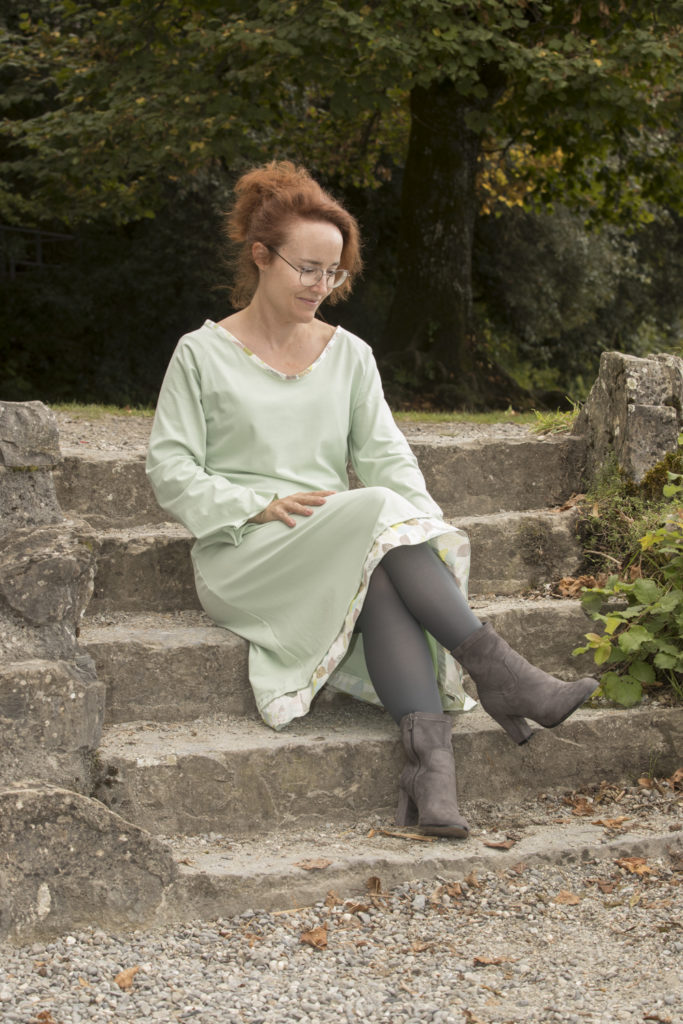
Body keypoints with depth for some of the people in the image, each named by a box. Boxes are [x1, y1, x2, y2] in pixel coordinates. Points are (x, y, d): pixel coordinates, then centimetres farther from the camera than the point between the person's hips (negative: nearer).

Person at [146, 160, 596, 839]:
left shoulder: (349, 355, 16)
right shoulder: (202, 355, 5)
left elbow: (386, 454, 6)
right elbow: (169, 469, -2)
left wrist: (421, 524, -14)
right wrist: (263, 506, -16)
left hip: (347, 547, 3)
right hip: (243, 554, -3)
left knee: (382, 579, -35)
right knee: (376, 514, -32)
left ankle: (430, 758, -50)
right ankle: (496, 672, -33)